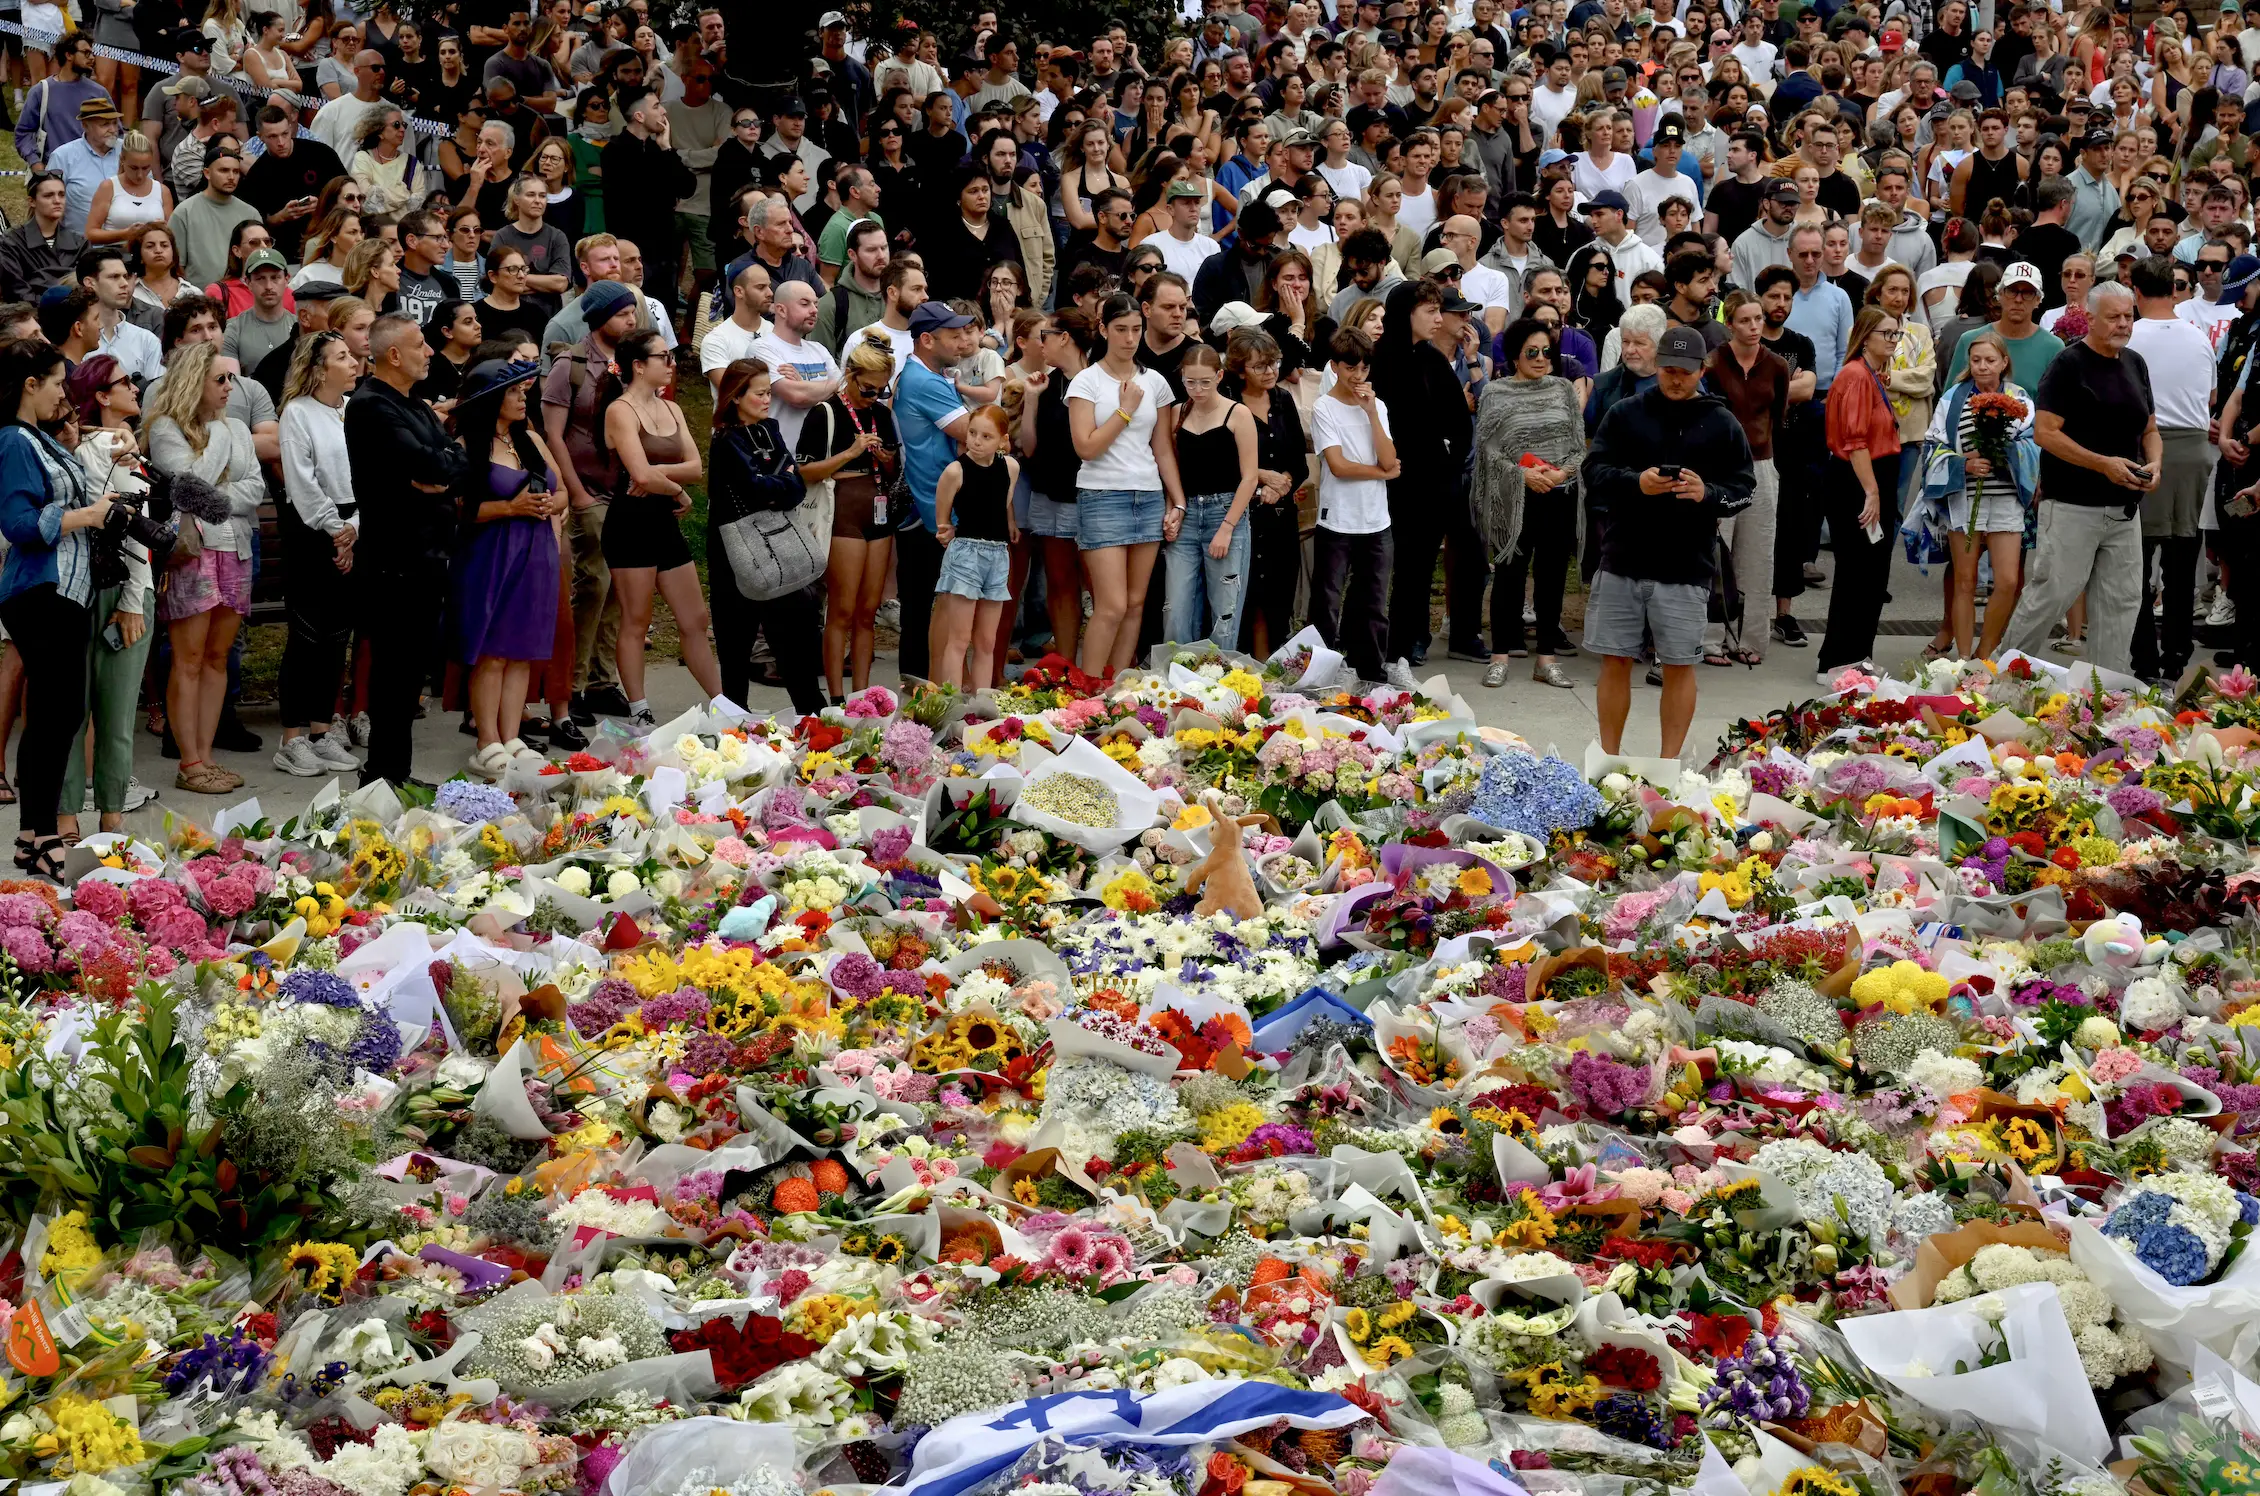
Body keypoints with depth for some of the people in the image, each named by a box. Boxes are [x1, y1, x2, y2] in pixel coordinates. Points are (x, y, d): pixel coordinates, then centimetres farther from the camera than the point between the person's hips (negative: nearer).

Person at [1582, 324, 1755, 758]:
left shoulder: (1722, 424, 5)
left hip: (1685, 570, -1)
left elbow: (1743, 489, 4)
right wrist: (1635, 482, -17)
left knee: (1679, 667, 3)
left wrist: (1707, 493, -17)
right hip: (1622, 561, 1)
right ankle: (1609, 757, 18)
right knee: (1615, 662, 6)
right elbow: (1593, 470, 2)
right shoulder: (1625, 413, 6)